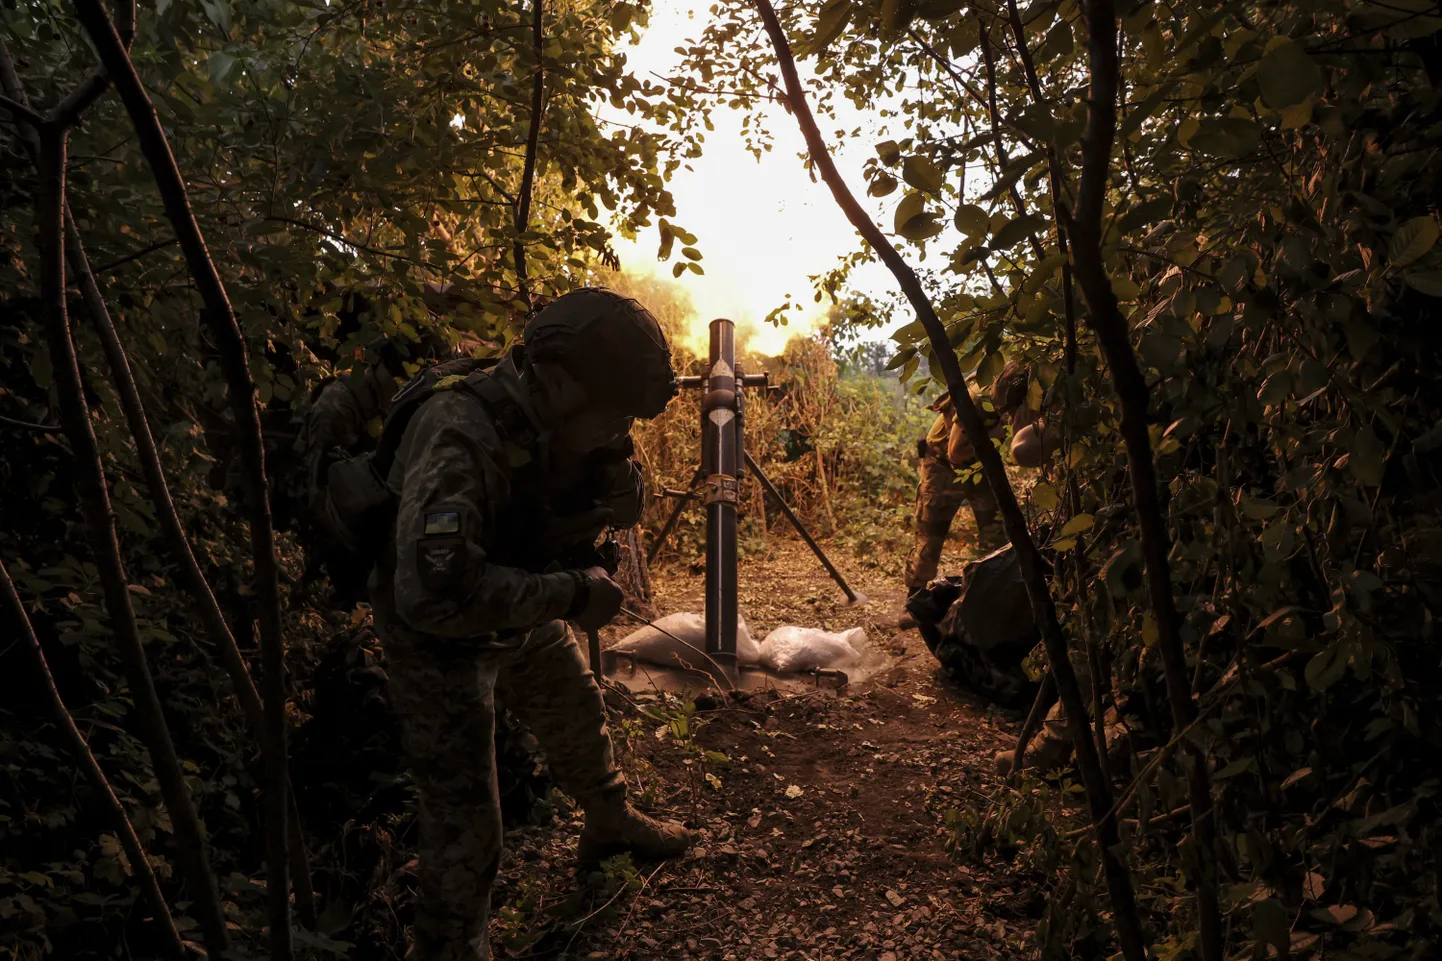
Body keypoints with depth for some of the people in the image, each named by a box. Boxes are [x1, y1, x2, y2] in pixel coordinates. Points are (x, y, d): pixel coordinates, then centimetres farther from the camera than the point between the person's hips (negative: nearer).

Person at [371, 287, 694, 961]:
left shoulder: (551, 419, -13)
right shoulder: (461, 437, -37)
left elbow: (621, 502, -1)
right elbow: (433, 594, -46)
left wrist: (608, 456, -23)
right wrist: (569, 595, -36)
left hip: (525, 614, 8)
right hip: (442, 637, -8)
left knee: (580, 722, 27)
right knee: (465, 826, -5)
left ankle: (610, 824, 55)